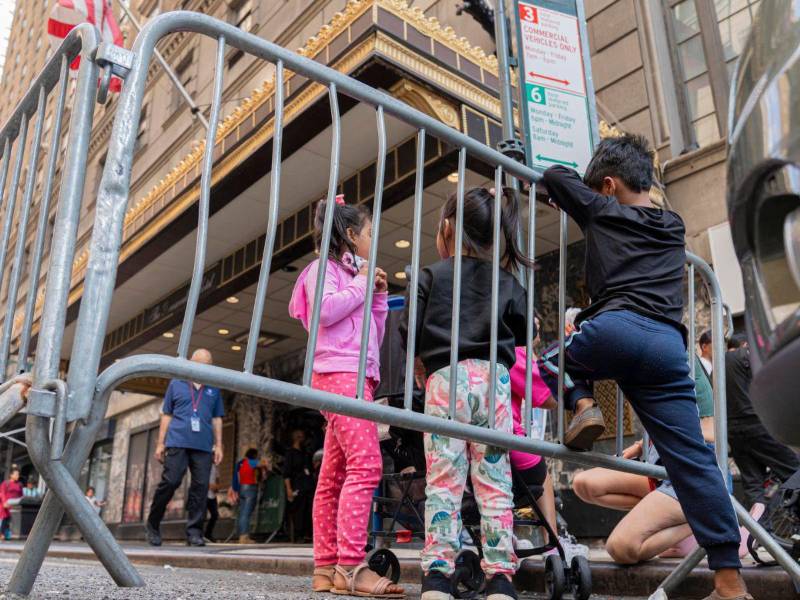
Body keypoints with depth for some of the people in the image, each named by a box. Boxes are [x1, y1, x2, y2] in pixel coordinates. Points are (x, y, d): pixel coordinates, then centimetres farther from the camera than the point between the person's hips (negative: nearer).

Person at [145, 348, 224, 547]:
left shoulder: (214, 389, 17)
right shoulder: (176, 384, 12)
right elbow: (166, 415, 12)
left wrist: (218, 445, 9)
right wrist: (160, 443, 6)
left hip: (204, 446, 2)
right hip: (177, 442, -2)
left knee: (200, 487, -3)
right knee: (170, 481, -9)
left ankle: (194, 532, 2)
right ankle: (152, 525, 11)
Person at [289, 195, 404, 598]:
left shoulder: (352, 274, 28)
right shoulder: (325, 267, 5)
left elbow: (374, 338, 25)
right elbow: (325, 310, -16)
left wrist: (379, 297, 16)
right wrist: (362, 284, -4)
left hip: (356, 376, 9)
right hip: (340, 372, -9)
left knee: (334, 476, 4)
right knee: (365, 465, -19)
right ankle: (350, 566, -20)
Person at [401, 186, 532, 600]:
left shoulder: (431, 276, 6)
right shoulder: (508, 283, 14)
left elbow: (411, 336, 2)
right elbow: (523, 337, 13)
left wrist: (422, 372, 16)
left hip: (445, 378, -2)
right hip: (493, 379, 2)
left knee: (443, 481, -1)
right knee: (495, 483, 4)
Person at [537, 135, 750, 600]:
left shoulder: (604, 211, 17)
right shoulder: (675, 227, 29)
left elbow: (554, 176, 27)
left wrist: (580, 191, 46)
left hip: (617, 329, -4)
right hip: (668, 344, 4)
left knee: (553, 359, 28)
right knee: (694, 460, 3)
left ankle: (584, 405, 0)